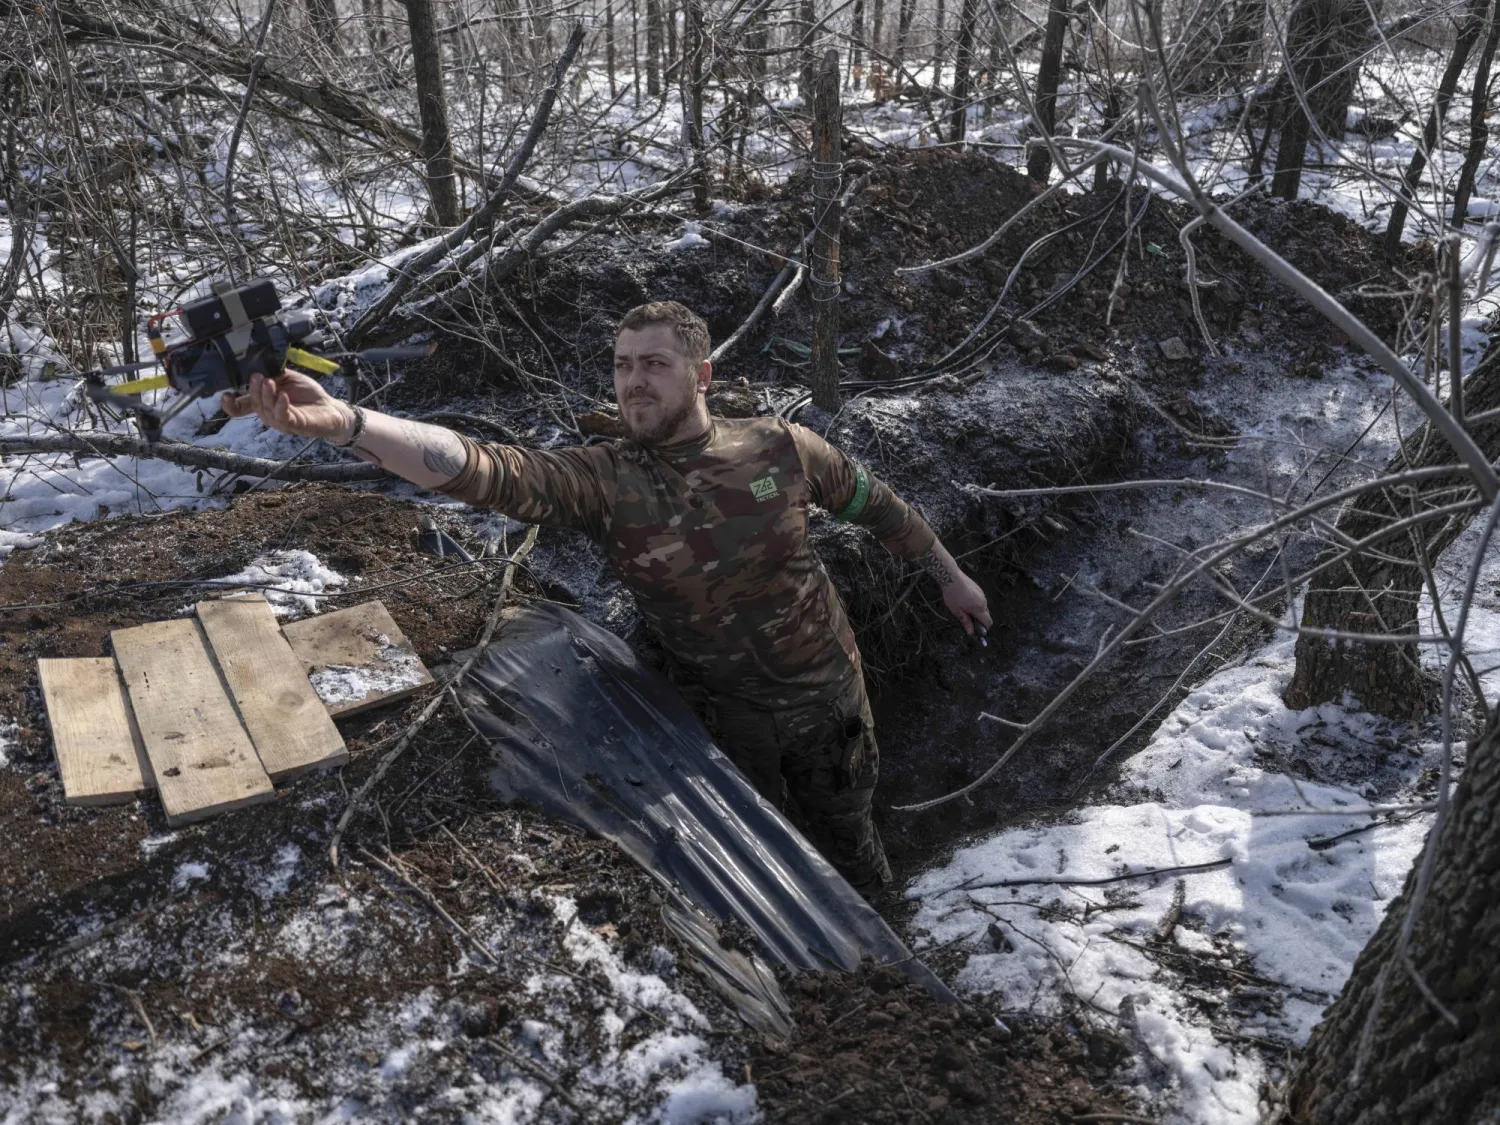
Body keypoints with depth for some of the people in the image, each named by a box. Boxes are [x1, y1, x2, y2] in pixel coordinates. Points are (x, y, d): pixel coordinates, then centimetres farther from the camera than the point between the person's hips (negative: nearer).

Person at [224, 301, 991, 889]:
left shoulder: (780, 447, -14)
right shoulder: (602, 481, -20)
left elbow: (876, 506, 2)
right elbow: (482, 470, -36)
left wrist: (948, 576, 13)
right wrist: (341, 422, -50)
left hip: (828, 695, 1)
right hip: (729, 718, -1)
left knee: (842, 829, 24)